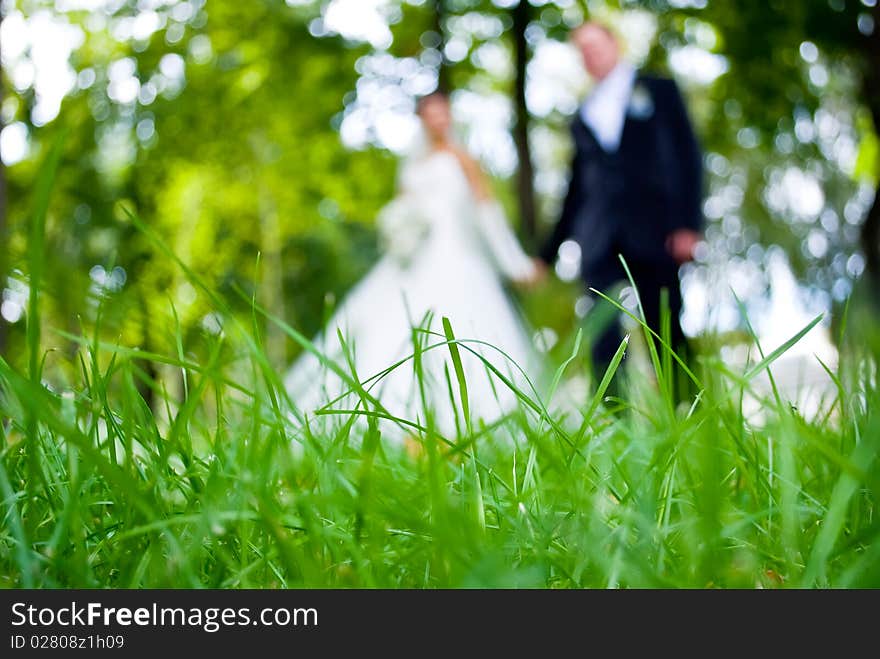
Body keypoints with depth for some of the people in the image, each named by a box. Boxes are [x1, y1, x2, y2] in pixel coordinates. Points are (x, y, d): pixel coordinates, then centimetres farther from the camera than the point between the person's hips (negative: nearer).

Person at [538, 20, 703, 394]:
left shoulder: (657, 90, 14)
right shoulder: (583, 119, 24)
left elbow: (687, 156, 5)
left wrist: (689, 223, -8)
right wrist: (547, 255, 20)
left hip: (652, 230, -3)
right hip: (599, 243, 3)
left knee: (667, 333, -5)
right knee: (603, 341, -10)